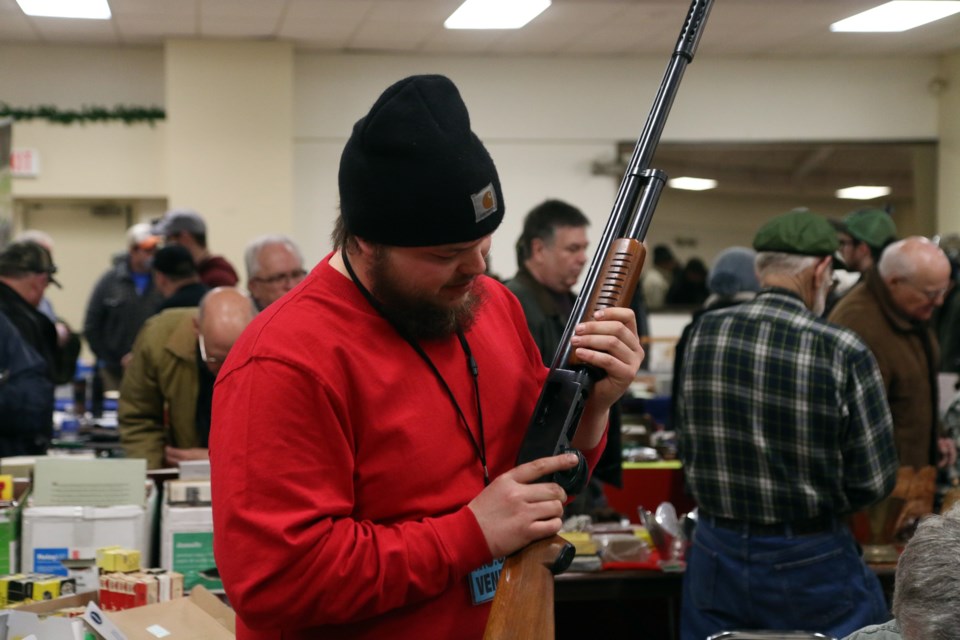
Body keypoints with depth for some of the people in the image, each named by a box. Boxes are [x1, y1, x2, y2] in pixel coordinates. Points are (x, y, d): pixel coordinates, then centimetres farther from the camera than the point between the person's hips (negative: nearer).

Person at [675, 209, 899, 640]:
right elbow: (873, 479, -12)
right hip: (810, 565, -4)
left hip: (716, 555, 4)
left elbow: (688, 451, 4)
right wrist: (819, 506, 7)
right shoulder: (844, 353, -18)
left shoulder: (704, 332, -6)